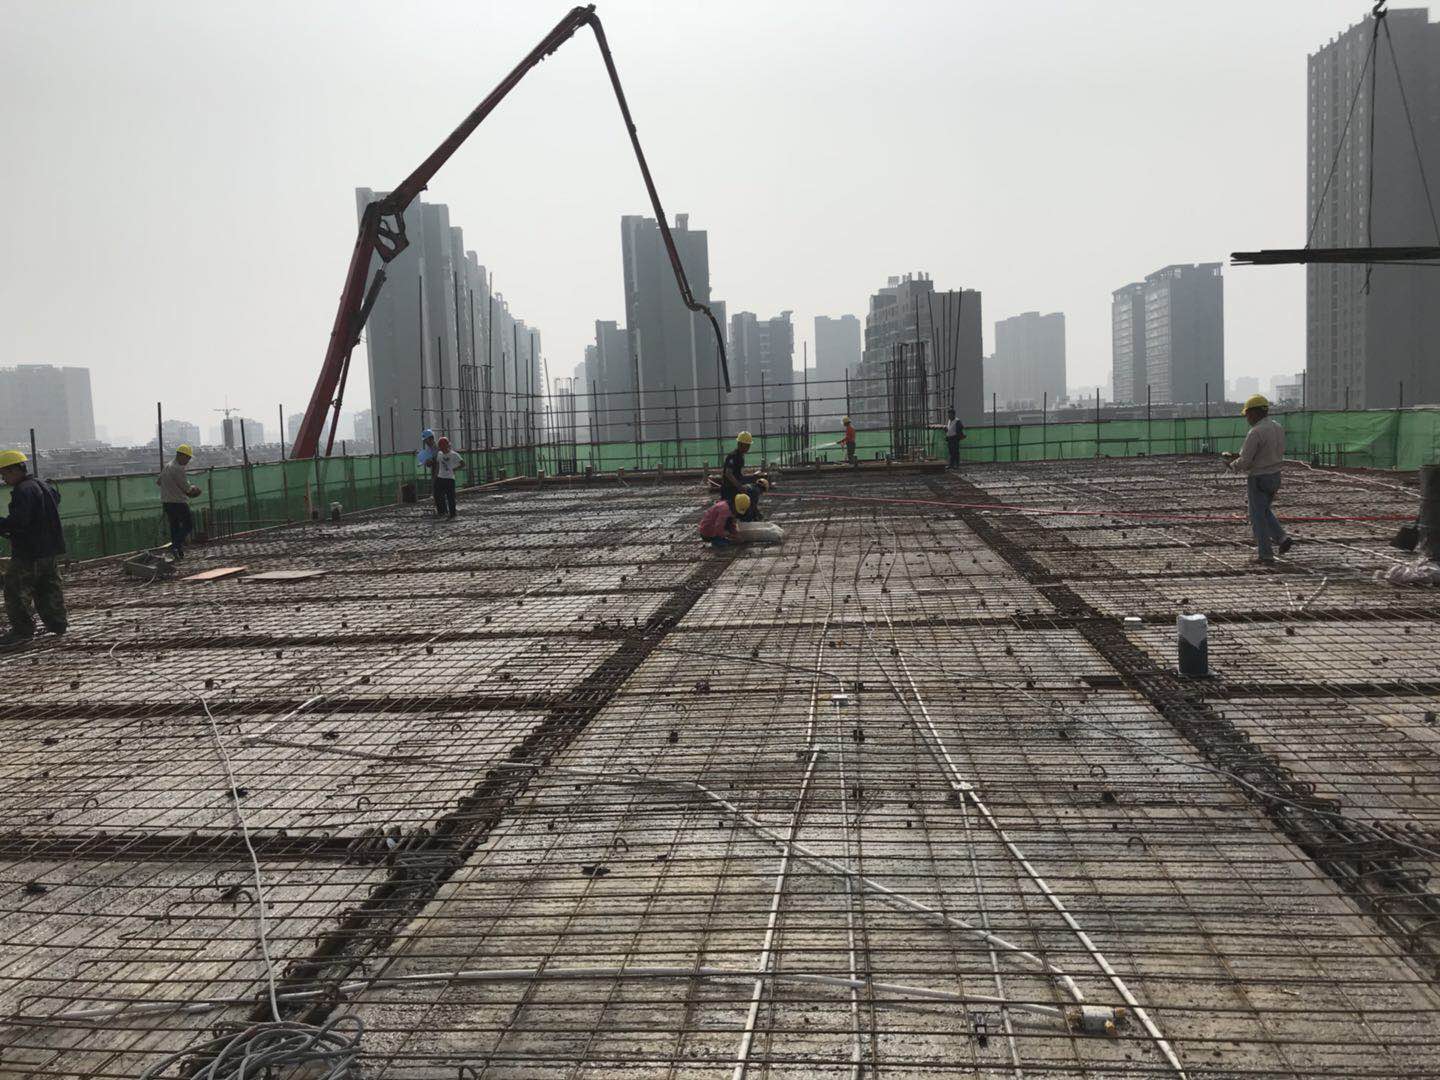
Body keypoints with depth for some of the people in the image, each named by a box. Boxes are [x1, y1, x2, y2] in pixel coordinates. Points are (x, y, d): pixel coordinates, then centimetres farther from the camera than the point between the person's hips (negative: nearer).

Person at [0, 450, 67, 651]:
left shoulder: (23, 491, -17)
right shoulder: (45, 487, 14)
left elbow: (18, 521, -26)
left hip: (29, 552, -10)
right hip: (50, 550, 10)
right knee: (49, 587, 19)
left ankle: (22, 630, -6)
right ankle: (57, 621, 26)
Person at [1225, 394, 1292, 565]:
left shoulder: (1255, 432, -22)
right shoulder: (1278, 429, 6)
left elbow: (1245, 461, -22)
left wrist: (1233, 464, 2)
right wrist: (1239, 456, 13)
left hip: (1258, 479, -8)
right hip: (1275, 476, 8)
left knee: (1258, 517, 3)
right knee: (1265, 511, 26)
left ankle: (1266, 555, 6)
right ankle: (1282, 538, 10)